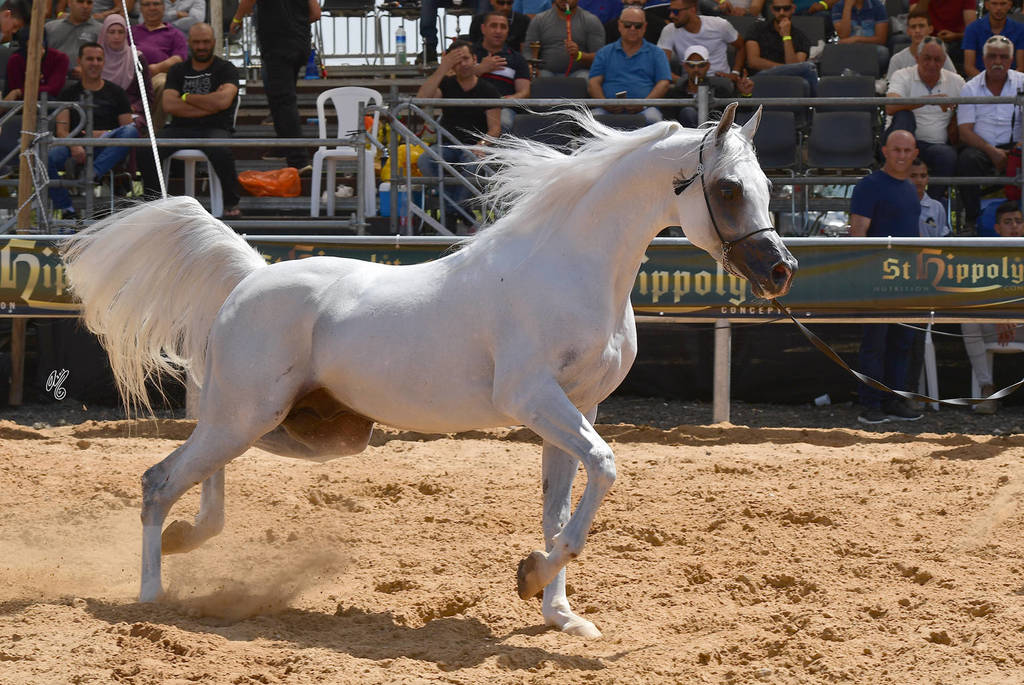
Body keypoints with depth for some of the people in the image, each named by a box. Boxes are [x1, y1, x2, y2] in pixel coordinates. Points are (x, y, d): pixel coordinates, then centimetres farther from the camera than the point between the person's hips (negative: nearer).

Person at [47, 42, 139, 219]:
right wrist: (74, 146, -15)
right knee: (46, 156, -31)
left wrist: (104, 134, -9)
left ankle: (93, 173, -41)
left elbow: (127, 128, 11)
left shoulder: (115, 92, 19)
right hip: (76, 151, 0)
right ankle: (66, 210, -27)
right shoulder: (69, 93, 19)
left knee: (131, 131, -30)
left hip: (107, 151, 0)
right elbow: (61, 130, 7)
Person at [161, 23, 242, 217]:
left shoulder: (225, 69, 8)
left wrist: (187, 97, 1)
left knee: (221, 151, -39)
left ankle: (231, 203, -19)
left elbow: (223, 101, -11)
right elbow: (169, 105, 1)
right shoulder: (178, 71, 17)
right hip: (180, 128, 3)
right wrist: (209, 105, -4)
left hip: (215, 128, -3)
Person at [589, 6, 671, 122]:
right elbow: (594, 83, 13)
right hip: (609, 110, 0)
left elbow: (663, 83, 8)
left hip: (643, 109, 0)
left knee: (652, 117, -37)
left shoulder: (656, 53, 20)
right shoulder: (604, 53, 23)